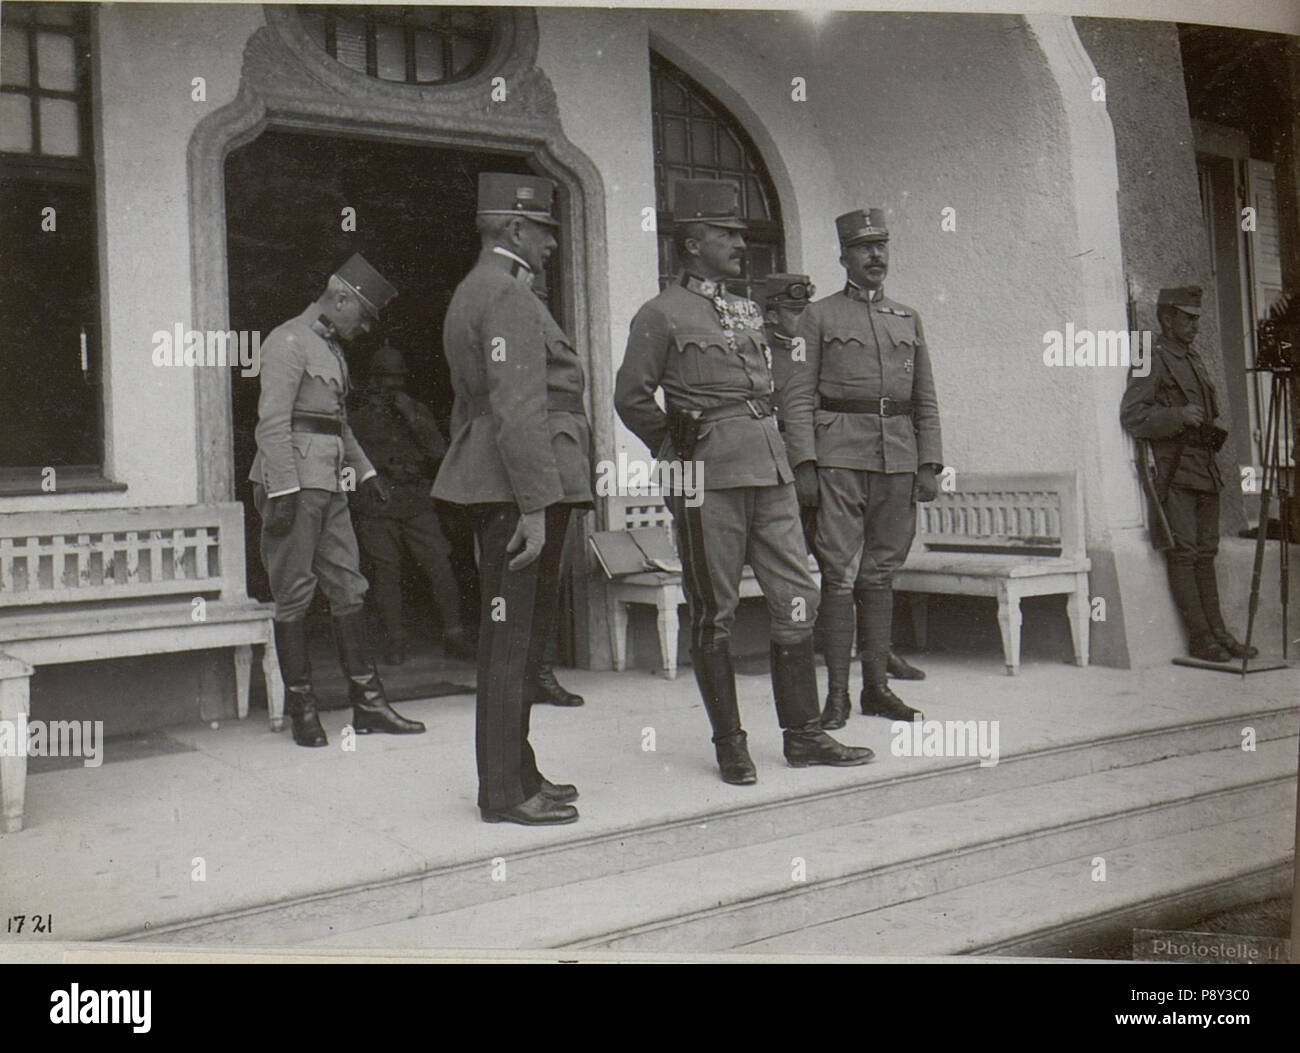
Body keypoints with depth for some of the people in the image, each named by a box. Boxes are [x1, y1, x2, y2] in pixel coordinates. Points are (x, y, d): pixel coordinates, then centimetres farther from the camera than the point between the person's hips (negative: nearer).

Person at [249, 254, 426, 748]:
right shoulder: (288, 342, -9)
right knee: (294, 596, -2)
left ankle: (368, 703, 12)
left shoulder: (332, 349, 20)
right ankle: (302, 710, 6)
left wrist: (365, 470, 25)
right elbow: (272, 423, -16)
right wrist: (283, 491, -21)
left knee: (348, 588, 7)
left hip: (329, 485, 9)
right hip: (295, 483, -9)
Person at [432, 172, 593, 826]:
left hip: (494, 492, 11)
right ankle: (504, 793, 1)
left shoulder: (473, 293, 21)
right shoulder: (507, 296, -12)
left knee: (512, 637, 15)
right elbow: (518, 409, -21)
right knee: (512, 639, -6)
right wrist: (534, 503, -23)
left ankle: (516, 772, 24)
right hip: (517, 488, -11)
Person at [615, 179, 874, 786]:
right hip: (708, 479, -6)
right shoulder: (661, 314, -2)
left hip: (770, 467, 7)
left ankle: (803, 735, 15)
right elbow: (632, 398, -3)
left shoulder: (748, 312, 18)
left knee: (797, 598, 5)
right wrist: (683, 453, 1)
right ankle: (730, 745, 12)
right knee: (714, 614, 1)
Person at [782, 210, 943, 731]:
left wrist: (929, 465, 7)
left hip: (899, 458, 4)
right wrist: (804, 463, -10)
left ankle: (877, 686, 15)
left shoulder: (908, 319, 17)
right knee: (840, 574, -7)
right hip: (839, 457, -4)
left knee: (880, 574, 8)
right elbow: (798, 397, 0)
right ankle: (837, 694, -2)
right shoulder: (818, 317, 6)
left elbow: (926, 400, 16)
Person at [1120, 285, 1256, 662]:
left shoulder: (1193, 358, 20)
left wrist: (1213, 433, 16)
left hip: (1204, 471, 8)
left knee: (1206, 553, 9)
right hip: (1173, 472, -8)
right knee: (1182, 553, -8)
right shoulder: (1151, 359, -5)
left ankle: (1217, 632, 12)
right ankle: (1199, 637, -6)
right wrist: (1178, 417, -24)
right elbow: (1132, 415, -15)